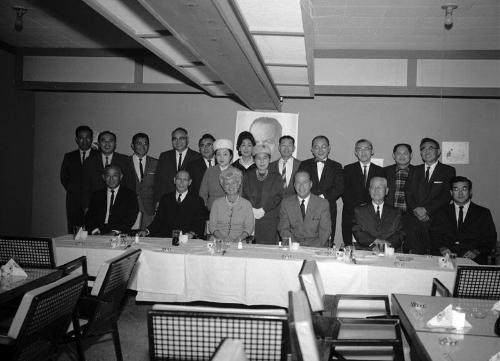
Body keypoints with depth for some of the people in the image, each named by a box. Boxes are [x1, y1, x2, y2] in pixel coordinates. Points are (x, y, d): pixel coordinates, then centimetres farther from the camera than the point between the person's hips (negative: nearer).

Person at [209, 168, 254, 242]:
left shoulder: (246, 204, 8)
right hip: (219, 241, 0)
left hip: (239, 243, 0)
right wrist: (223, 238, -12)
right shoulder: (217, 203, 11)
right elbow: (212, 225, 6)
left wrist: (238, 239, -14)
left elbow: (249, 227, 3)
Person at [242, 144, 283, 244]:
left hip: (269, 222, -1)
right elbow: (242, 196, 8)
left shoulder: (276, 177, 13)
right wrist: (252, 210, -9)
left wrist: (262, 210, -11)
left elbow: (278, 198, 1)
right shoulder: (247, 176, 17)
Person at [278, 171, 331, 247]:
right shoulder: (286, 203, 9)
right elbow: (283, 228, 6)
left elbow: (325, 231, 1)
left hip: (316, 247, -1)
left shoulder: (323, 203, 4)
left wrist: (314, 247, -16)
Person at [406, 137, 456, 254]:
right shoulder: (416, 170, 17)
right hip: (414, 220, 2)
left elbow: (447, 195, -4)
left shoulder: (448, 171, 7)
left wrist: (426, 209, -12)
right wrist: (416, 209, -9)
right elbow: (409, 194, 9)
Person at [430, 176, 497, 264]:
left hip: (473, 260, -1)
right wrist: (441, 248, -12)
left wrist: (476, 251, -12)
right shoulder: (442, 212, 17)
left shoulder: (483, 213, 13)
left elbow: (490, 239, 6)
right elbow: (434, 235, 9)